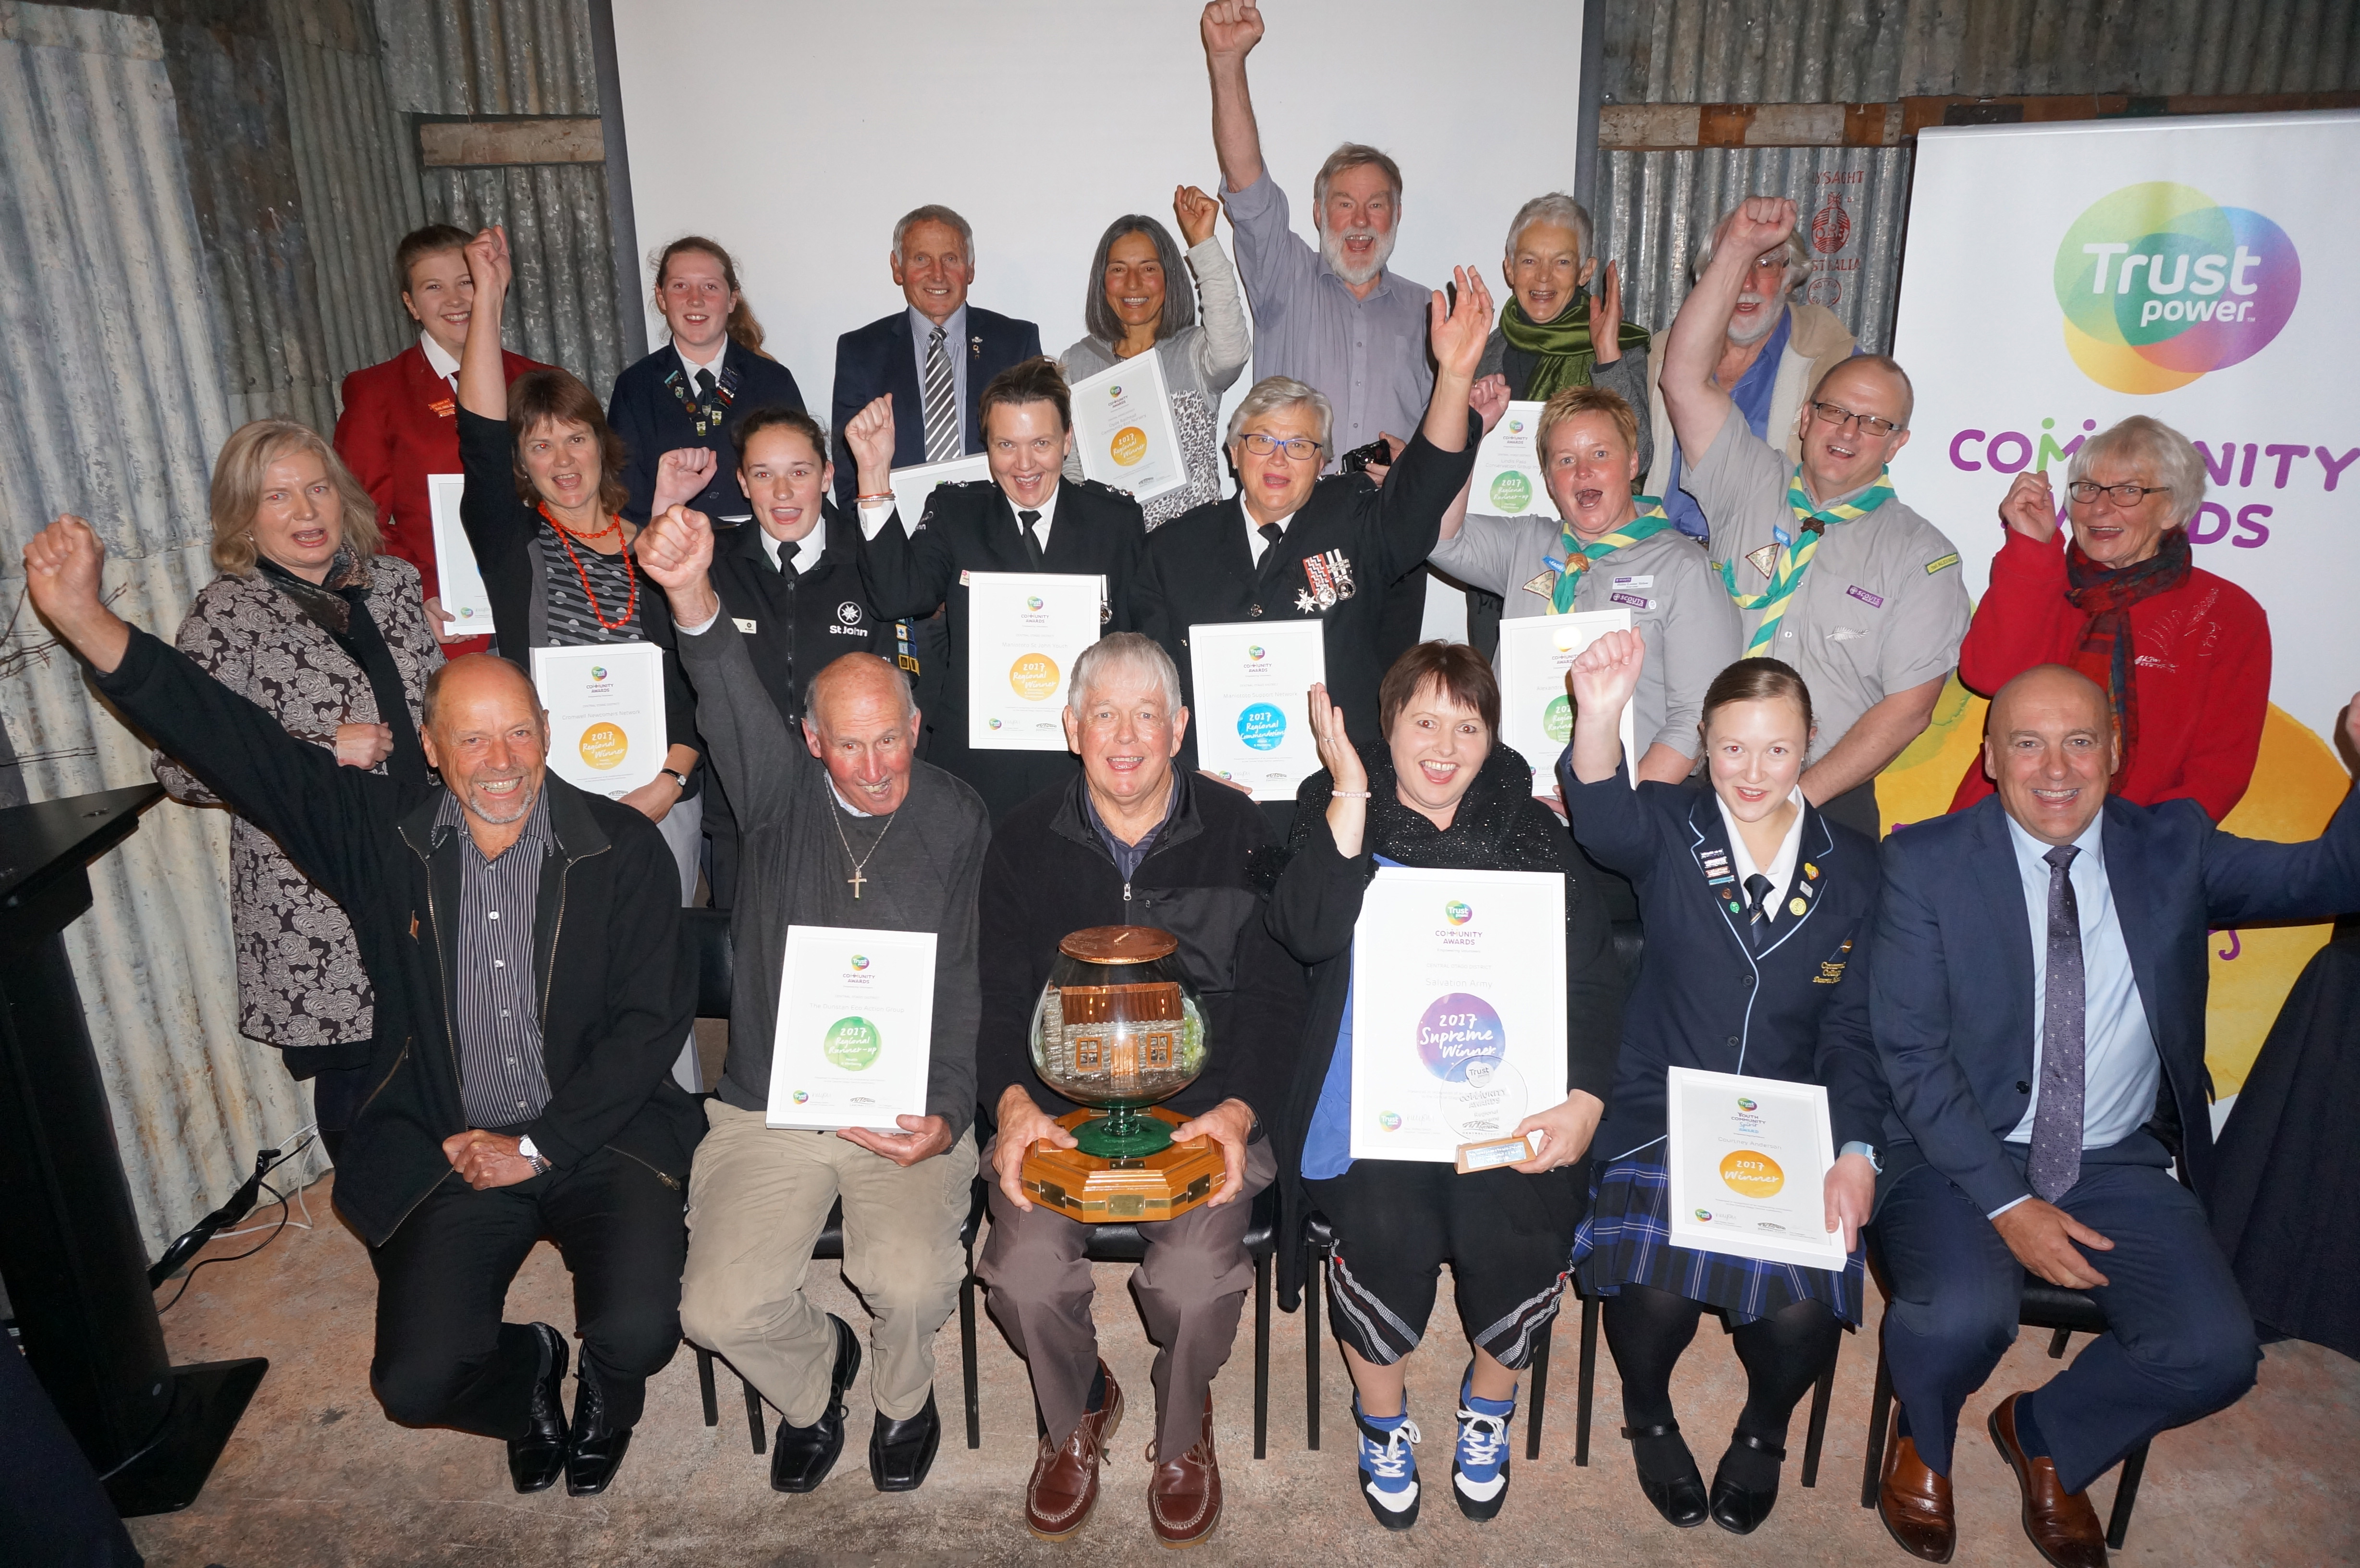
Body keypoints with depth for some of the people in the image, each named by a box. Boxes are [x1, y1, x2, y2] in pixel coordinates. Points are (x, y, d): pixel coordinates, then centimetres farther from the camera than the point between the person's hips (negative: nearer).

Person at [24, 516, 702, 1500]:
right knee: (416, 1383, -9)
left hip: (597, 1140, -2)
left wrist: (538, 1147, -11)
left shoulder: (624, 848, -6)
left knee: (637, 1332, -21)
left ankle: (606, 1393, 19)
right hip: (446, 1152, 2)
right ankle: (525, 1378, 28)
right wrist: (85, 620, -19)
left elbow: (651, 1018, -7)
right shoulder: (382, 835, 0)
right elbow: (236, 744, -7)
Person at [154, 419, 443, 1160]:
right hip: (316, 905, -4)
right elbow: (183, 769, -11)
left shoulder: (393, 580, 9)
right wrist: (326, 751, -15)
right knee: (357, 1071, 4)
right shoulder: (226, 614, -7)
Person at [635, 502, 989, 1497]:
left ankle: (903, 1396, 14)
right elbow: (735, 705, -23)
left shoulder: (957, 821, 0)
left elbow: (967, 988, 0)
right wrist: (693, 597, -43)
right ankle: (812, 1378, 23)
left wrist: (947, 1113, -13)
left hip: (908, 1113, -1)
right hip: (768, 1109, 1)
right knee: (720, 1310, -13)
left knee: (910, 1285, -23)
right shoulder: (781, 797, 0)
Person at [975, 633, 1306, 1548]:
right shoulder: (1024, 843, 6)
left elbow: (1272, 997, 1)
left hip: (1206, 1107, -1)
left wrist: (1238, 1111, -15)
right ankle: (1076, 1415, 14)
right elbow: (1001, 1000, 5)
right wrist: (1014, 1104, -14)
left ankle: (1182, 1429, 12)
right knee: (1027, 1272, -22)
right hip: (1057, 1105, 1)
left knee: (1198, 1279, -24)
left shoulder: (1237, 835, 2)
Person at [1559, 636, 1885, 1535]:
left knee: (1801, 1309, -20)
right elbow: (1606, 819, -27)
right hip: (1662, 1116, -2)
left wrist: (1857, 1152, -9)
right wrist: (1599, 719, -48)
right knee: (1654, 1291, -25)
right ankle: (1649, 1419, 13)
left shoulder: (1853, 867, 6)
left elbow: (1853, 1030, 6)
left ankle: (1762, 1433, 18)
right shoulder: (1668, 831, -1)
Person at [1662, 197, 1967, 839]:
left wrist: (1797, 797, -10)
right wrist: (1738, 250, -4)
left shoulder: (1922, 555, 6)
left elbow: (1908, 707, -1)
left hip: (1830, 803, -1)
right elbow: (1685, 377, 1)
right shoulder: (1750, 489, 11)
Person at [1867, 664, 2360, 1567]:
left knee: (2217, 1354, -18)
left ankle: (2043, 1434, 15)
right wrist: (2007, 1203, -17)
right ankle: (1923, 1443, 9)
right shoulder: (1926, 861, -6)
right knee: (1963, 1316, -29)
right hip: (1962, 1156, -3)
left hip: (2118, 1165, 4)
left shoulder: (2171, 846, 6)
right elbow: (1913, 1054, -10)